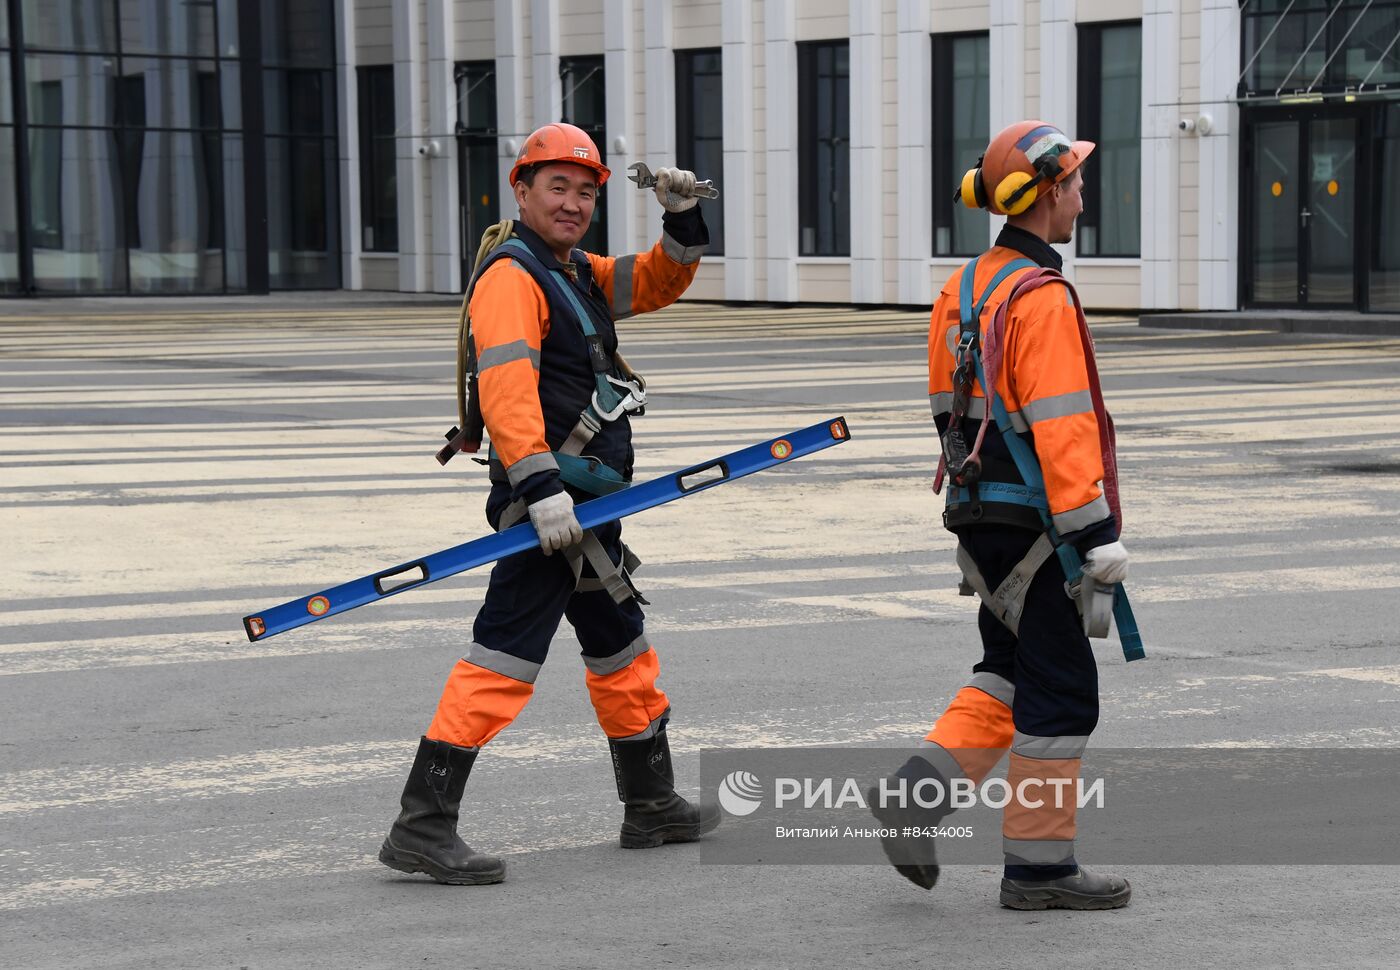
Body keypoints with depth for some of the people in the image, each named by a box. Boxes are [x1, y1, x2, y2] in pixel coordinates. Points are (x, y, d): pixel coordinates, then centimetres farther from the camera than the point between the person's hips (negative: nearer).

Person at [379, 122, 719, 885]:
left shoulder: (579, 275, 17)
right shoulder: (512, 278, -13)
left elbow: (658, 283, 27)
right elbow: (505, 388, -25)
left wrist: (683, 220, 7)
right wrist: (541, 487, -34)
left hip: (586, 504, 10)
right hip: (549, 500, -10)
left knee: (623, 650, 20)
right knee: (504, 657, -14)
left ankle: (652, 806, 34)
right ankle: (422, 826, -16)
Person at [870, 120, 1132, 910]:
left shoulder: (967, 286, 11)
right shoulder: (1042, 298, -17)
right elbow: (1059, 428, -22)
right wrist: (1097, 534, -21)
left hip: (977, 511, 9)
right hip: (1029, 523, -9)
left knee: (1010, 669, 19)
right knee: (1060, 687, 1)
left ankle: (918, 791, 6)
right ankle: (1039, 865, 7)